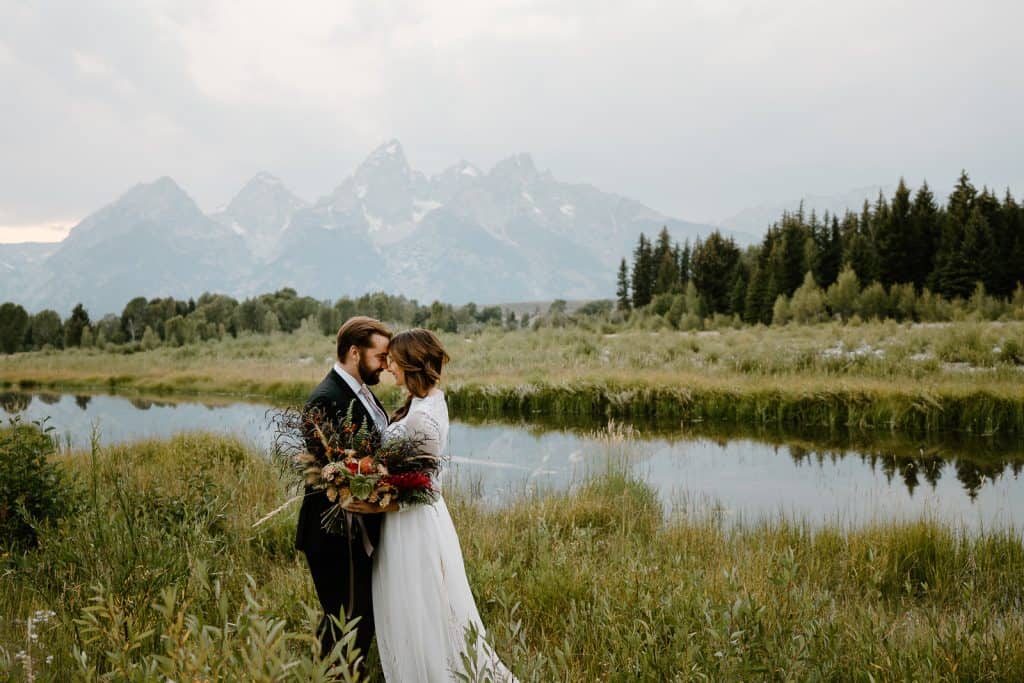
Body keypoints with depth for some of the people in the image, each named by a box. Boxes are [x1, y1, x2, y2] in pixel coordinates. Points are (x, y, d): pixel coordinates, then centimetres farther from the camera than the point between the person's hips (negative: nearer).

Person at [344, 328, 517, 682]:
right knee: (424, 614, 21)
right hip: (419, 520, 10)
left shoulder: (421, 417, -25)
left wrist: (380, 507, -20)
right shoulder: (430, 398, 3)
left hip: (413, 525, -10)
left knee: (421, 617, 6)